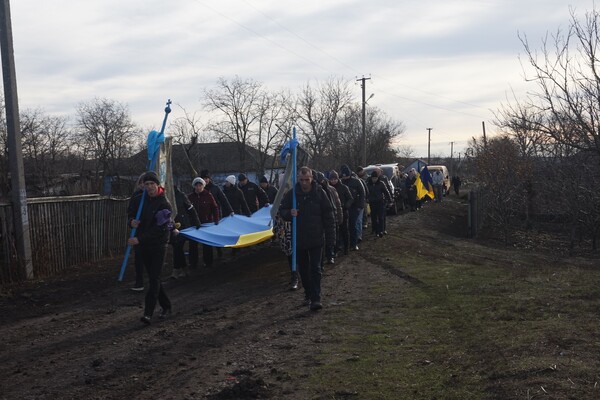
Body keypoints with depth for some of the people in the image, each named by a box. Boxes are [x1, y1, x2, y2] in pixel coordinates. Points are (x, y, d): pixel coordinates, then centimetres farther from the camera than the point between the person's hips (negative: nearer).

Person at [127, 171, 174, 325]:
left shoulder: (165, 204, -13)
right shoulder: (139, 199, 3)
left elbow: (158, 229, -18)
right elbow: (130, 213, 18)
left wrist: (139, 239, -25)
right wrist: (131, 221, -7)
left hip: (158, 244, -6)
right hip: (143, 244, 6)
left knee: (154, 279, -10)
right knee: (153, 278, 13)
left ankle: (148, 313, -12)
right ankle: (166, 306, 27)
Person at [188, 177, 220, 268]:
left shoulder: (208, 195, -3)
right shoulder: (190, 197, 0)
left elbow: (215, 208, 0)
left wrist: (216, 220, -8)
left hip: (207, 223, -1)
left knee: (207, 243, 7)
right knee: (193, 243, 4)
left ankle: (208, 262, 18)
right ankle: (193, 263, 14)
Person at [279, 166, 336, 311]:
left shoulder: (319, 193, -5)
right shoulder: (292, 194, -1)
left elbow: (328, 216, -1)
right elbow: (282, 211, 8)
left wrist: (330, 237, -4)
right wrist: (289, 213, -17)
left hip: (316, 239, -3)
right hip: (298, 239, 3)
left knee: (315, 269, -6)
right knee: (303, 269, 13)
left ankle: (316, 299, -7)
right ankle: (308, 295, 29)